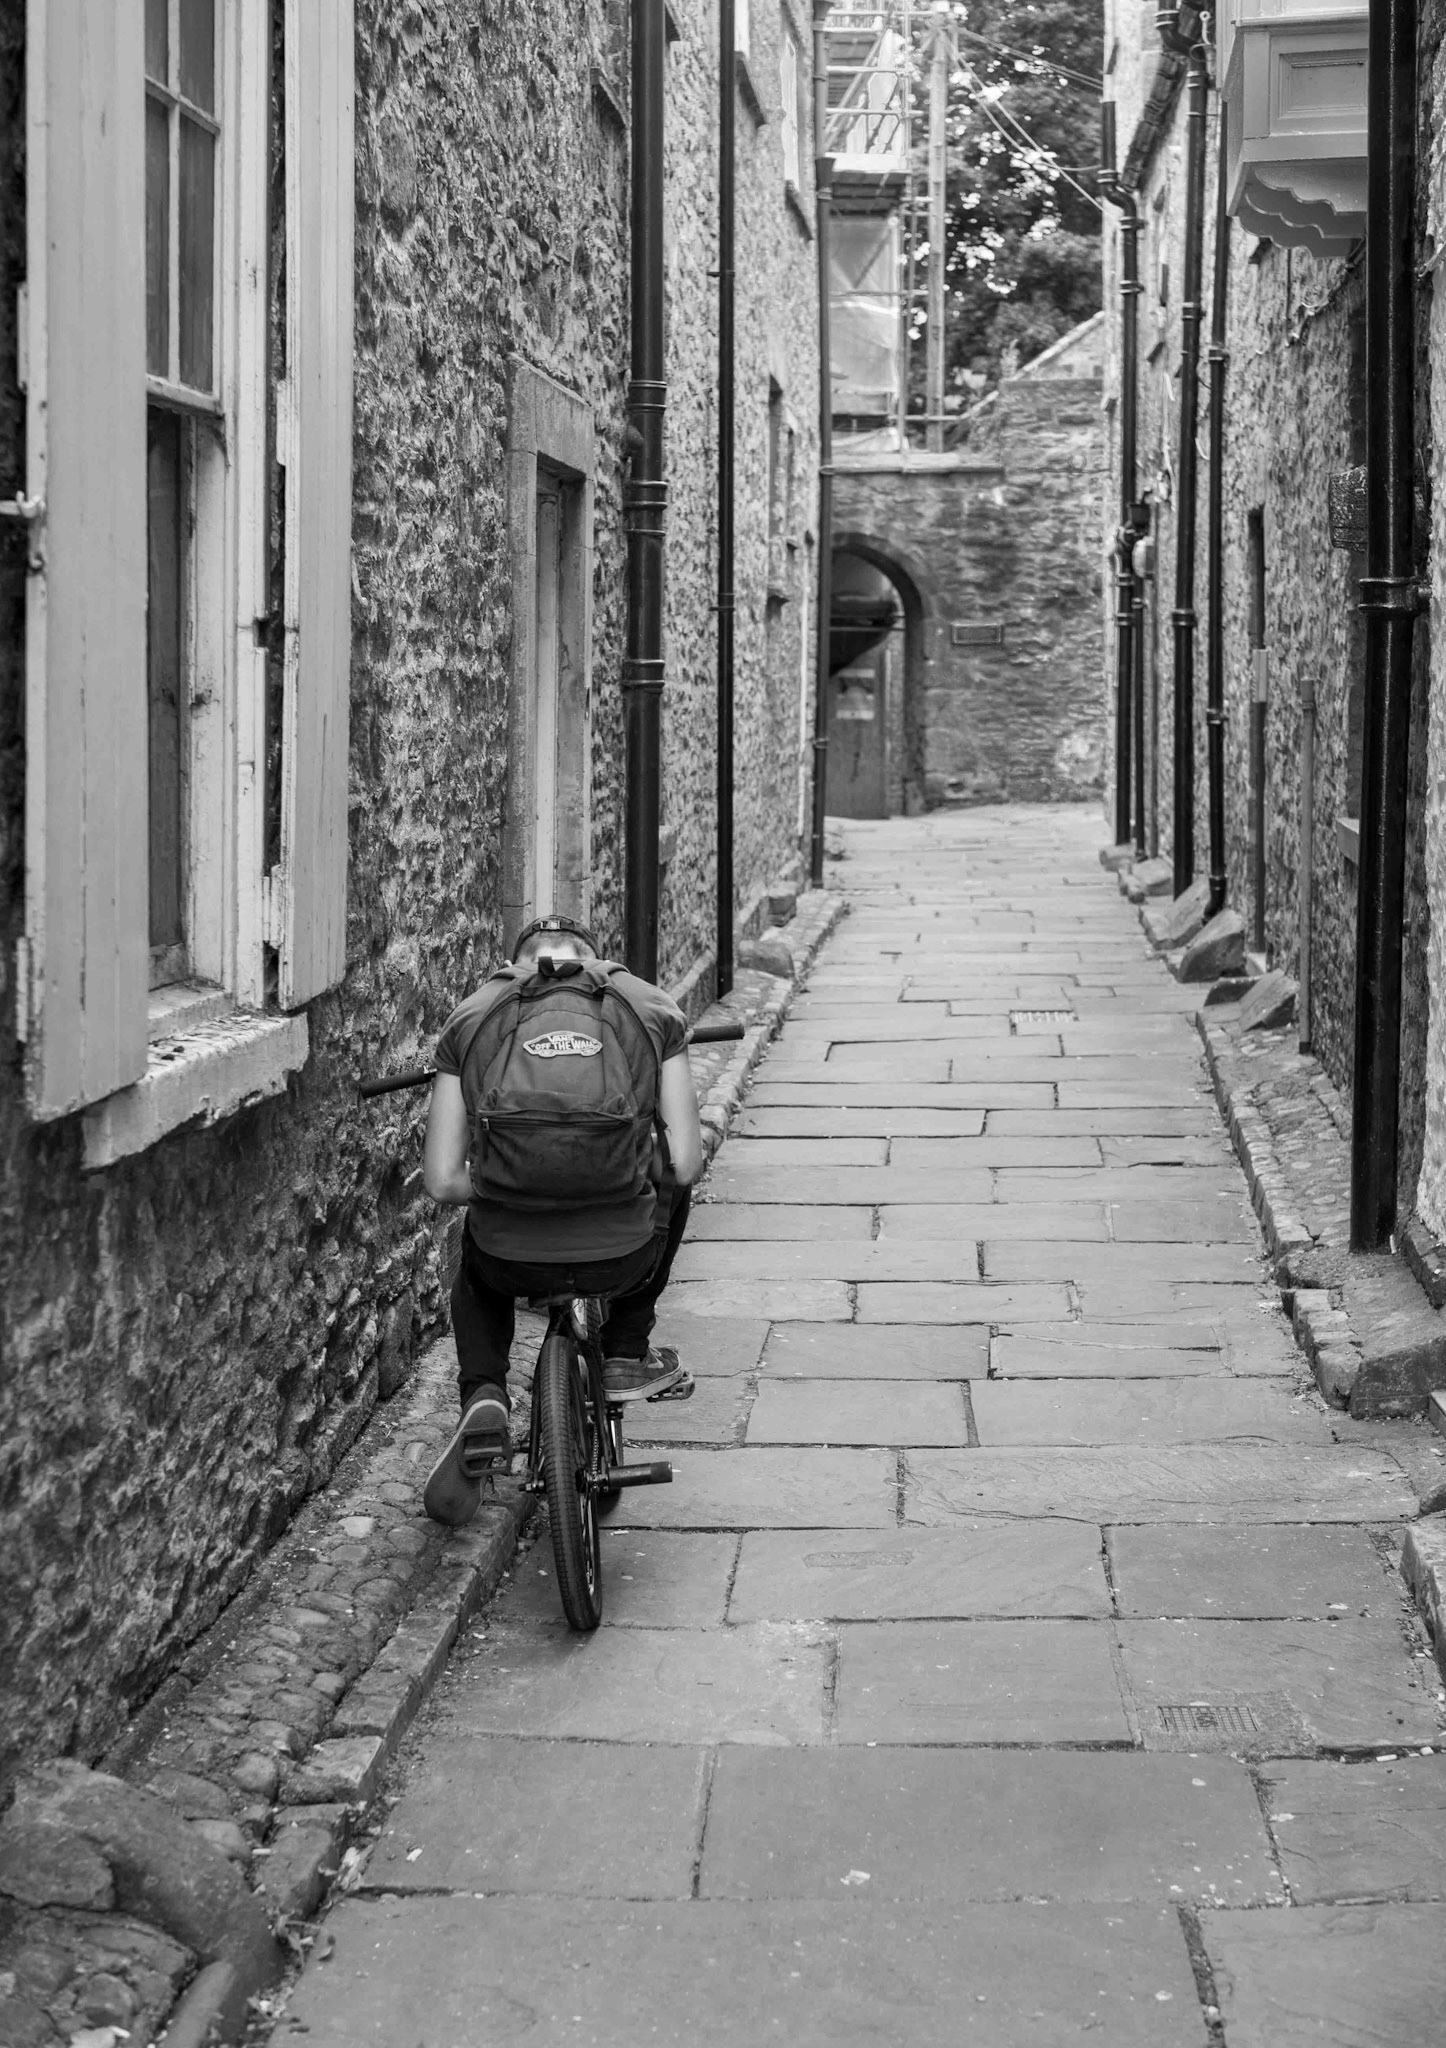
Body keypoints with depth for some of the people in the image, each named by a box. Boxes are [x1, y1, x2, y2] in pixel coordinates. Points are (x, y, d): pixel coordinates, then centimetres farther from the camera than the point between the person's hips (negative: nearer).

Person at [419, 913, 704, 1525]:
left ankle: (483, 1398, 15)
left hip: (512, 1262, 1)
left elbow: (442, 1182, 3)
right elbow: (684, 1165, 1)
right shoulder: (652, 1007, 8)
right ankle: (626, 1354, 32)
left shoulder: (470, 1016, 9)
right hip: (620, 1259, -1)